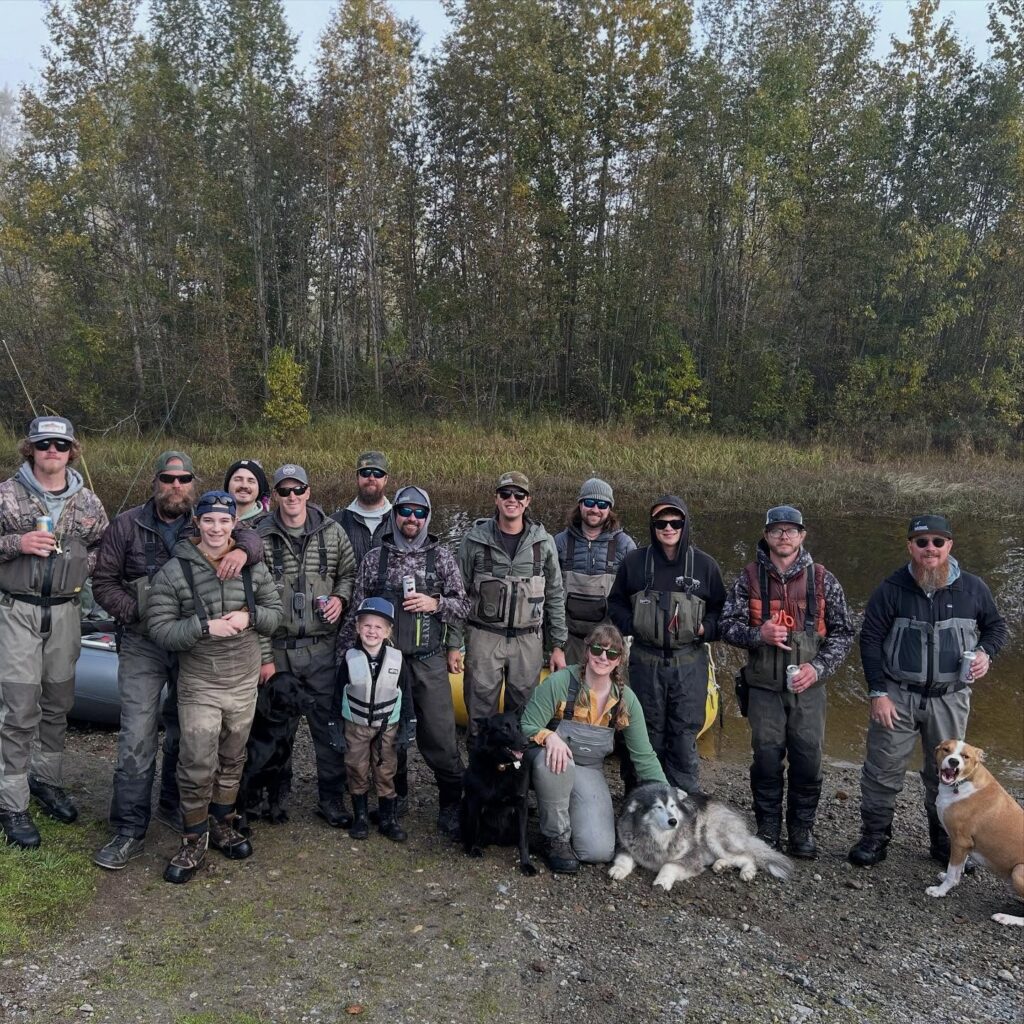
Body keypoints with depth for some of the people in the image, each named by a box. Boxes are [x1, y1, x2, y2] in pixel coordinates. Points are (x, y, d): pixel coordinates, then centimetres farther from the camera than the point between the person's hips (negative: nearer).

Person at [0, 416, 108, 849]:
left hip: (64, 611, 4)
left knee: (58, 703, 13)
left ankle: (47, 780, 32)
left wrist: (83, 565, -1)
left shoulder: (87, 502, 5)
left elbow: (104, 546, 16)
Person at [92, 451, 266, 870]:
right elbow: (103, 583, 0)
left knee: (185, 730, 15)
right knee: (137, 737, -6)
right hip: (142, 646, -2)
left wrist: (242, 550, -30)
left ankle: (173, 805, 34)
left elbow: (251, 537, -6)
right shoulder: (127, 525, -2)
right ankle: (129, 832, 4)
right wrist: (140, 612, -15)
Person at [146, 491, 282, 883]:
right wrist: (205, 627, -24)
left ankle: (223, 825, 35)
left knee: (232, 760, 17)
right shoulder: (175, 571, -9)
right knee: (198, 767, -3)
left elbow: (275, 611, 7)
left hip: (244, 681, 3)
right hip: (198, 685, -3)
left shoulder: (253, 566, 1)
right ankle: (194, 841, 16)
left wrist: (249, 617, -13)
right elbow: (159, 629, -12)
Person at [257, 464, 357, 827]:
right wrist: (263, 656, -6)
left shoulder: (333, 532, 3)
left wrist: (340, 597, -8)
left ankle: (331, 799, 18)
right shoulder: (260, 538, -2)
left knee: (329, 725, 5)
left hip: (322, 649, 1)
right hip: (278, 650, -1)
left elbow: (348, 573, 15)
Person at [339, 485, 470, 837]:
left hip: (430, 662, -1)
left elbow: (463, 606, 6)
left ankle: (451, 805, 14)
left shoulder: (442, 556, 2)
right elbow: (357, 611, 7)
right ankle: (395, 797, 33)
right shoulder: (374, 558, 3)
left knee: (440, 737, -1)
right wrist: (343, 653, 3)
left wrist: (435, 603, -12)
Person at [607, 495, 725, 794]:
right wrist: (631, 624, -7)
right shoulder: (634, 561, 2)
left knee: (685, 734, 3)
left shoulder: (705, 565, 2)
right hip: (645, 661, 0)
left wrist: (706, 628, -7)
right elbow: (615, 603, 10)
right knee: (647, 733, 9)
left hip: (690, 663, 0)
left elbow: (721, 608, 11)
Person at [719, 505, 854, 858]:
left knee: (808, 760, 5)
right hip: (764, 687, 0)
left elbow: (843, 632, 3)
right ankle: (768, 829, 24)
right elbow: (727, 625, 1)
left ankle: (802, 829, 24)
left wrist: (818, 667, -10)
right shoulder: (749, 578, 0)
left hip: (808, 687, 0)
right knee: (766, 759, 7)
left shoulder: (822, 579, 0)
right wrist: (758, 634, -18)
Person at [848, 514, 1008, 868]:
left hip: (950, 698, 2)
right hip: (897, 695, -2)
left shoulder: (972, 588, -1)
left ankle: (945, 842, 30)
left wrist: (985, 652, -7)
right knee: (882, 770, 2)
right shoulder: (892, 589, -7)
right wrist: (878, 693, -9)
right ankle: (874, 838, 17)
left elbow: (996, 625, 15)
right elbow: (870, 639, -4)